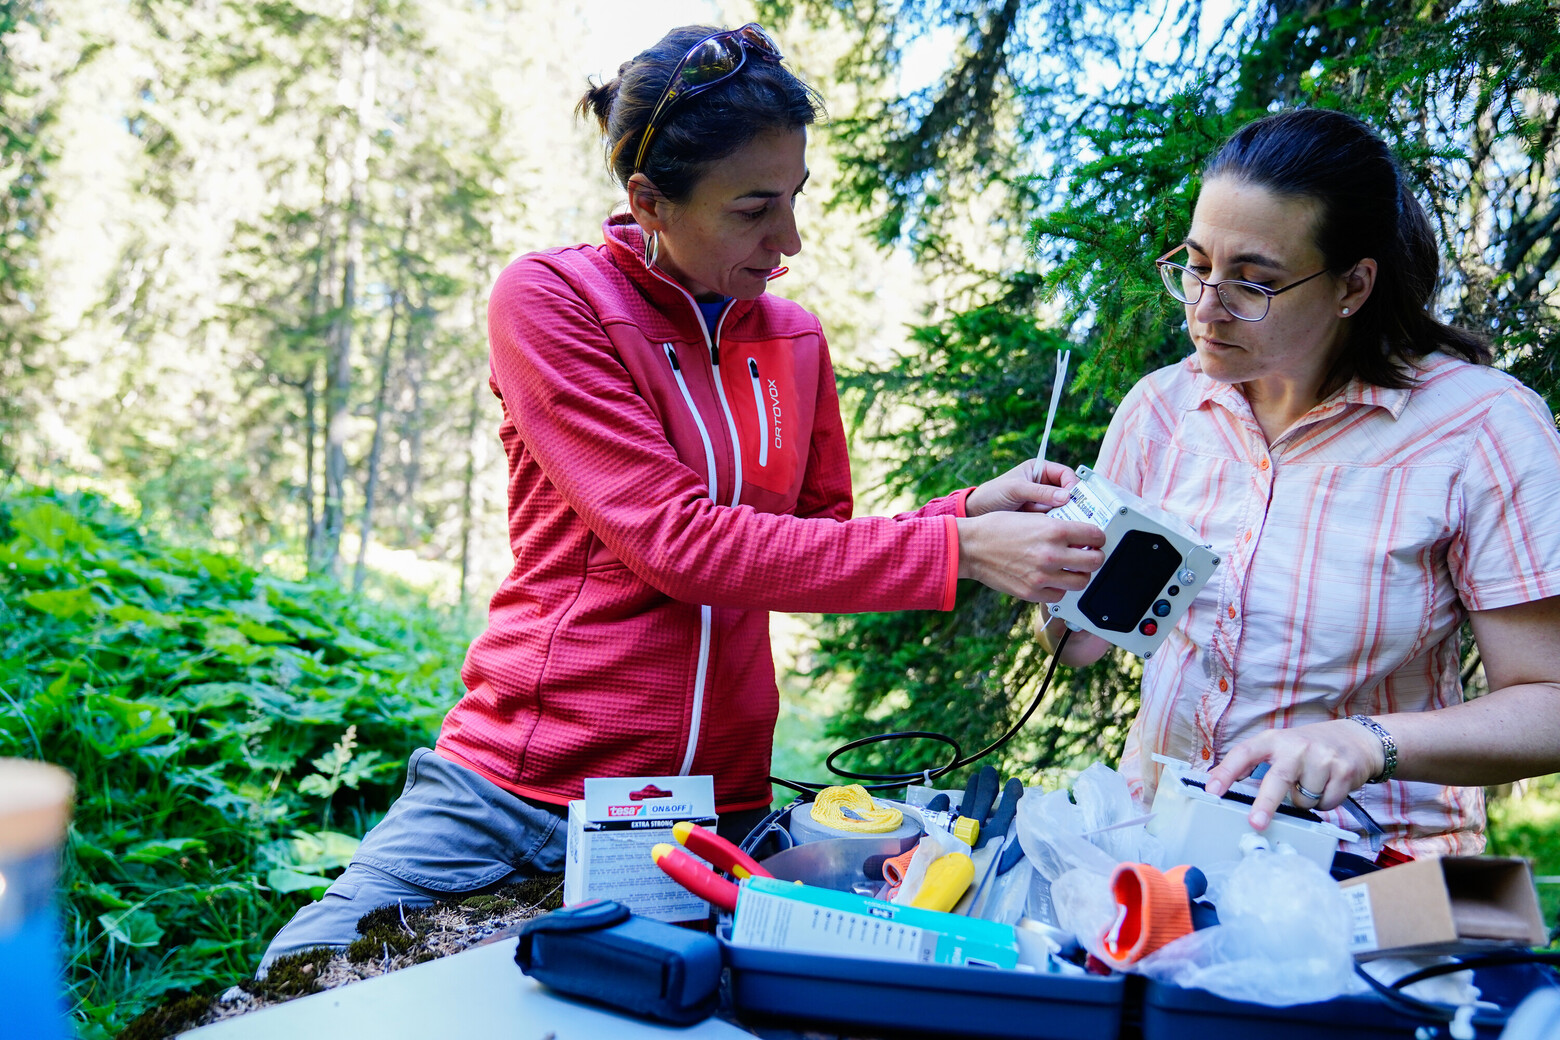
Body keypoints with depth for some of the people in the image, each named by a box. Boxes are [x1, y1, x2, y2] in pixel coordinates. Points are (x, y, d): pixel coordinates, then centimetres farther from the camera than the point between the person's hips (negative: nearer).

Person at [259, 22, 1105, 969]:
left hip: (718, 807, 5)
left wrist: (974, 509, -6)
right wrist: (956, 551, -21)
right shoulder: (549, 299, -9)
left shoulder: (794, 340, 8)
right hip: (518, 786, -4)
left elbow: (820, 546, 12)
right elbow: (677, 542, -19)